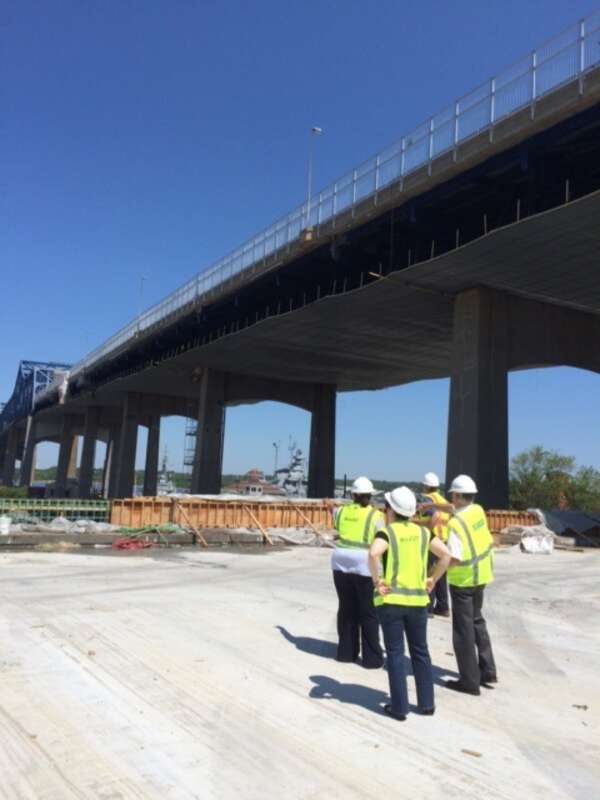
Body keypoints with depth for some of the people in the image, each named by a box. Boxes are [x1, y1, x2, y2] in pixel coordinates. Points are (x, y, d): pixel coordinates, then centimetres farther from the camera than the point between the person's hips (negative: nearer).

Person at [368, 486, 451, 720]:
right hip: (418, 600, 4)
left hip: (391, 600, -4)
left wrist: (376, 580, -16)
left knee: (395, 654, 6)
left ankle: (399, 707, 13)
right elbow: (446, 555, 3)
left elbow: (373, 553, -28)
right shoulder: (422, 532, 5)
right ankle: (426, 703, 25)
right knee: (420, 652, 17)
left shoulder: (387, 532, -9)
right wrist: (432, 580, 9)